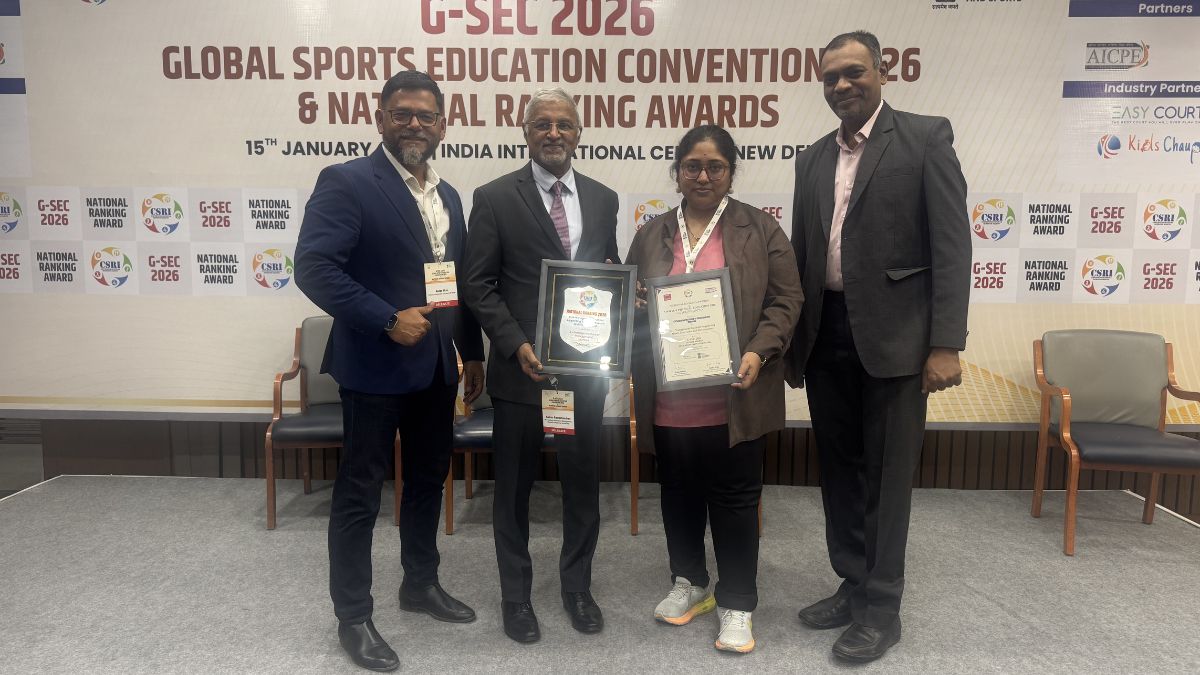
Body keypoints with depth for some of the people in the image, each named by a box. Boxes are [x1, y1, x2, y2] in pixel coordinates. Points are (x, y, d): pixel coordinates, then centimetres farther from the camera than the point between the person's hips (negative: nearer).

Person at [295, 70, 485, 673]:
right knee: (359, 493, 5)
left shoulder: (448, 195, 12)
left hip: (437, 367, 7)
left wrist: (472, 353, 14)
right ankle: (353, 617, 21)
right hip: (375, 366, -7)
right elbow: (313, 267, -19)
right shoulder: (346, 182, -11)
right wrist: (387, 320, -22)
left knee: (428, 479, 18)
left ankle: (421, 584, 37)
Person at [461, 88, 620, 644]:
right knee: (514, 487, 11)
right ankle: (516, 594, 30)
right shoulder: (495, 198, -4)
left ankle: (577, 587, 35)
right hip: (521, 368, -3)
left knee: (583, 484, 14)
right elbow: (479, 285, -6)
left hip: (586, 368, 3)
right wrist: (516, 345, -17)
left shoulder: (602, 199, 7)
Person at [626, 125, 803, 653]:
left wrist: (758, 353, -16)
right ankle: (688, 582, 34)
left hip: (734, 397, -3)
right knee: (679, 493, 15)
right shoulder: (651, 234, 10)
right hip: (670, 398, 3)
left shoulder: (761, 230, 1)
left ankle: (737, 604, 19)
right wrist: (635, 311, -8)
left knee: (734, 498, 5)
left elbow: (786, 301, -2)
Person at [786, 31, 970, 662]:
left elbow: (952, 244, -9)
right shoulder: (812, 159, 13)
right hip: (826, 334, 5)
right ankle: (853, 584, 30)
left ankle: (881, 607, 18)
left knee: (886, 472, 4)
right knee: (839, 468, 13)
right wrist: (791, 338, 11)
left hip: (893, 334, -5)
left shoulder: (926, 136, -3)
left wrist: (946, 343, -15)